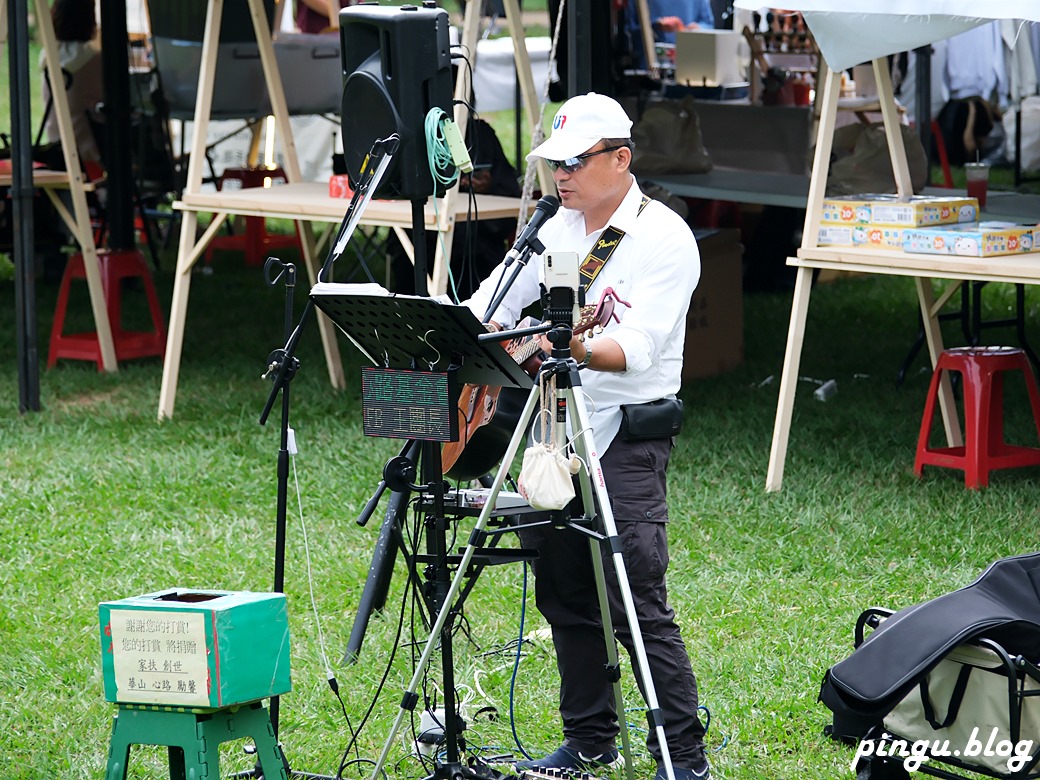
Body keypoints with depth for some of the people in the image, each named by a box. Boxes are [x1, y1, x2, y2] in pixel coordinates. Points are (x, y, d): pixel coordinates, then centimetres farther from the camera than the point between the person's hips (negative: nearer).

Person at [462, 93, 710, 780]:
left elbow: (635, 349, -22)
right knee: (564, 595, 12)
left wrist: (575, 351, -40)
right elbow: (487, 308, 20)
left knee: (638, 603, -11)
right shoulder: (556, 231, 13)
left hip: (627, 435, -7)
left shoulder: (665, 238, -10)